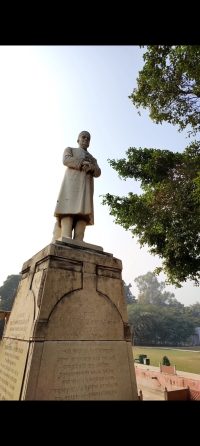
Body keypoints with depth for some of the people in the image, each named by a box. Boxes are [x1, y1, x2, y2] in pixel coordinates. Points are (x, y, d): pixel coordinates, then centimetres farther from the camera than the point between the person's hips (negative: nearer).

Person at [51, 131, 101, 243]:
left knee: (83, 213, -15)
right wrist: (83, 162, -6)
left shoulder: (93, 159, 35)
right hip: (72, 183, -3)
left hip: (86, 187, 3)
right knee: (68, 209, -22)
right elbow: (66, 160, 1)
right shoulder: (70, 149, 26)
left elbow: (98, 173, 13)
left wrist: (90, 167, -8)